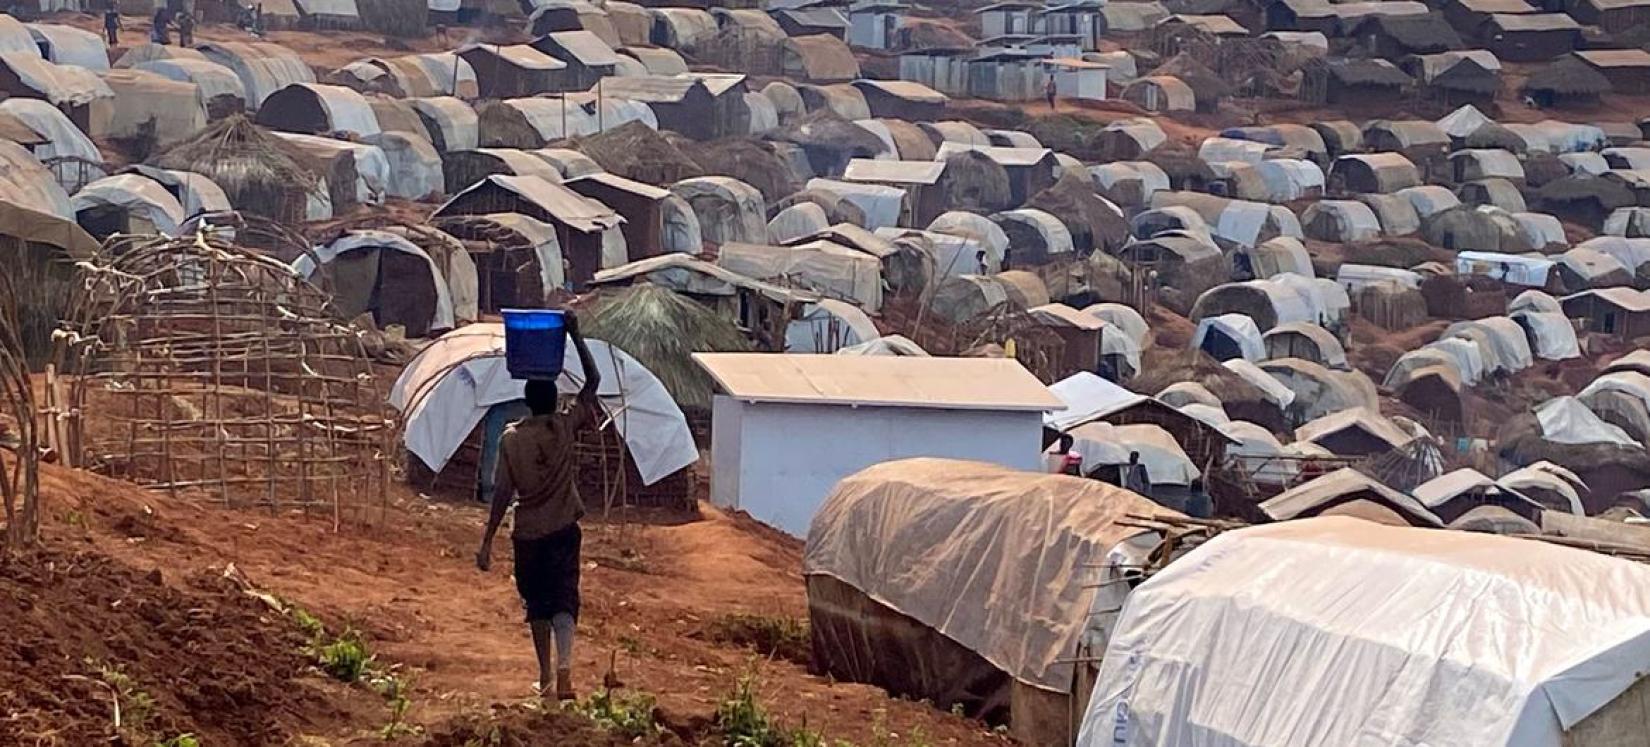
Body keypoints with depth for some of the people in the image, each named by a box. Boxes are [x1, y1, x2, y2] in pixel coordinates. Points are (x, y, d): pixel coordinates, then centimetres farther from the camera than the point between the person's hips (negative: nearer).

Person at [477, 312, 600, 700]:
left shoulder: (511, 438, -8)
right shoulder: (566, 427, -8)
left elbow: (503, 493, -10)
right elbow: (593, 381, 2)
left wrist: (487, 541, -5)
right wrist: (575, 336, 2)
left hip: (528, 534, 0)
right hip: (563, 530, 0)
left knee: (537, 604, 16)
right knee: (564, 600, -3)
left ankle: (545, 676, 22)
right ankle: (564, 669, -25)